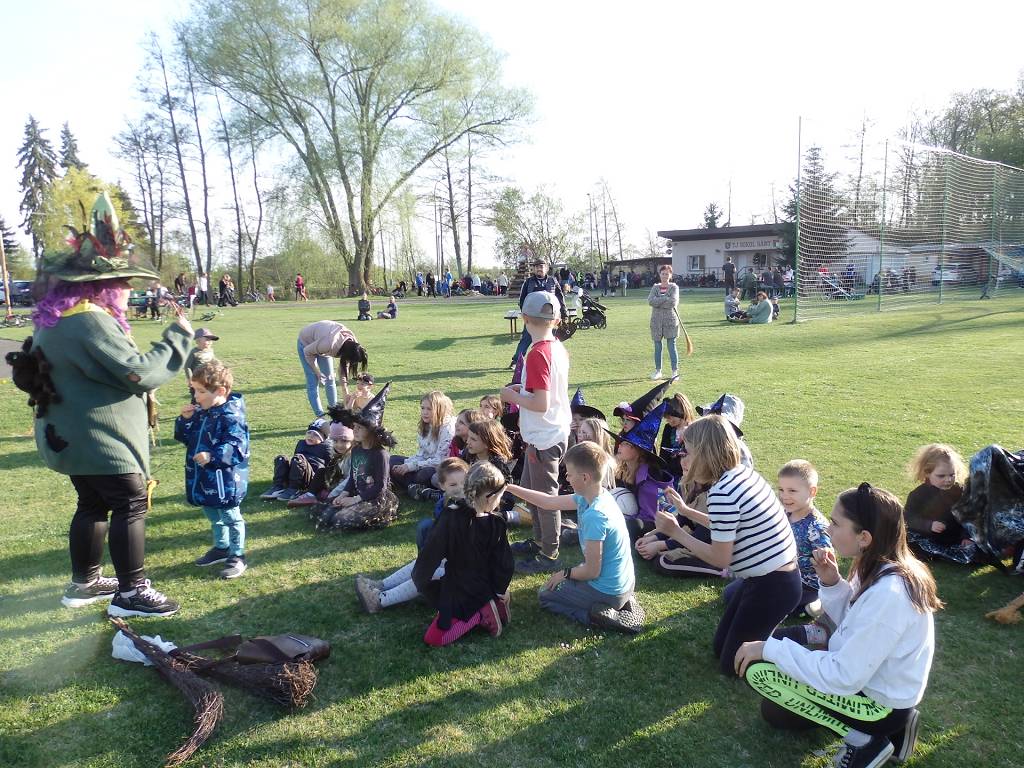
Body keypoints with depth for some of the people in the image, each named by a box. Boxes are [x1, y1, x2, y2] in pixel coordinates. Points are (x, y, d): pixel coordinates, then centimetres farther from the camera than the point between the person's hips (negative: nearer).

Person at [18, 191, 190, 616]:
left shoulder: (58, 318, 11)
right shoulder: (90, 323, -23)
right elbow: (139, 372, -25)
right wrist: (178, 336, -15)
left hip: (73, 435, 11)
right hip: (98, 438, -10)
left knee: (93, 504, 19)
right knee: (130, 504, -4)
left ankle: (85, 582, 32)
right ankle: (131, 593, 2)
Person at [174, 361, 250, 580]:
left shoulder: (230, 416, -21)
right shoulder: (199, 413, 5)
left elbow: (236, 447, -28)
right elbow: (184, 437, 14)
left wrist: (212, 456, -38)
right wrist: (185, 420, -3)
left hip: (224, 480, -9)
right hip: (203, 478, 9)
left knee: (230, 517, 6)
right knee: (212, 515, 23)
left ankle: (237, 556, 19)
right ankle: (221, 547, 41)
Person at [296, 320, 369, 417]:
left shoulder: (350, 343, -23)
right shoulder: (329, 344, -43)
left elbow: (344, 365, -9)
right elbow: (307, 352, -25)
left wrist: (345, 388, -12)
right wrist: (318, 373, -18)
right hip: (307, 344, -6)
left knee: (330, 379, 4)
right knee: (313, 381, -9)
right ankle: (320, 417, -6)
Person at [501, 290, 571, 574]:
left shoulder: (537, 354, -23)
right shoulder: (559, 348, 4)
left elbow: (541, 403, -27)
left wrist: (512, 396, -13)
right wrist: (524, 389, 12)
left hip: (544, 438, -9)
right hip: (555, 431, 9)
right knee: (528, 488, 24)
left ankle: (549, 555, 19)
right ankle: (539, 540, 39)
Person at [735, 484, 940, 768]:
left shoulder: (887, 594, -32)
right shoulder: (884, 567, -5)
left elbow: (843, 677, -29)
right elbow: (854, 626, 6)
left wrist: (770, 649, -23)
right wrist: (831, 583, -11)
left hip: (882, 702, -9)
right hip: (870, 676, 9)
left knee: (757, 669, -13)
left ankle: (864, 741, -3)